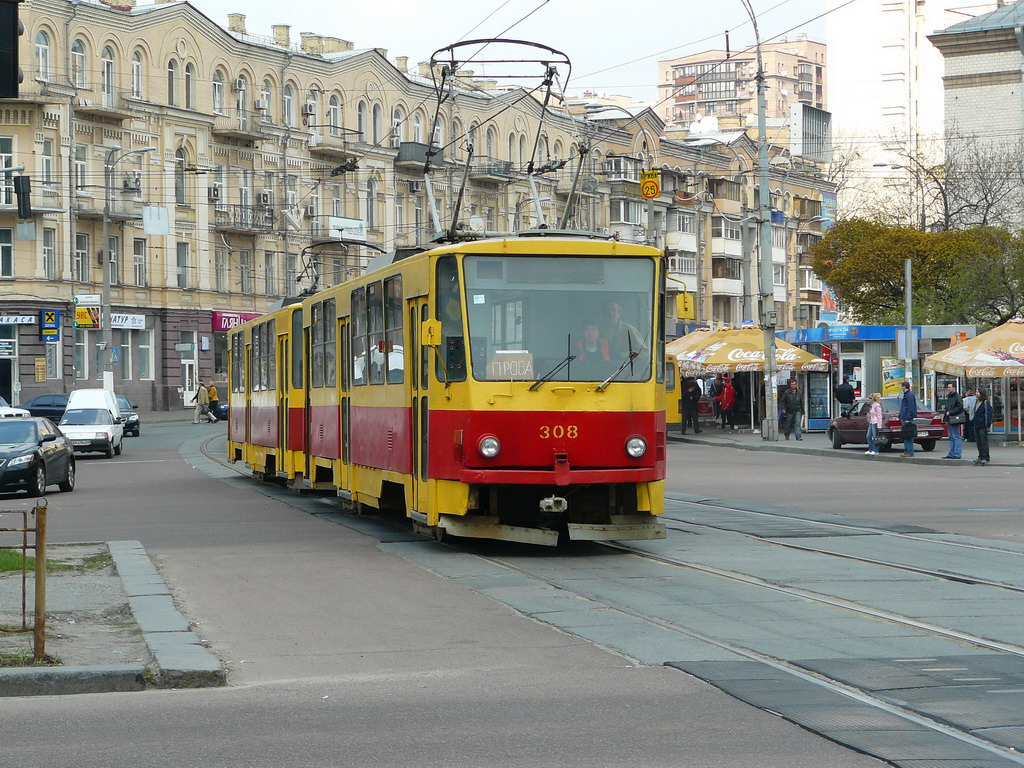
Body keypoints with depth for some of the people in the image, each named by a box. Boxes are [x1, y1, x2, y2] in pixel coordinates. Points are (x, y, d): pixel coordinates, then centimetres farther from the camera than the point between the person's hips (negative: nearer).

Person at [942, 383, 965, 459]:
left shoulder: (957, 397, -10)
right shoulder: (949, 397, 20)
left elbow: (960, 407, -18)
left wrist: (950, 413, -17)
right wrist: (945, 415, 15)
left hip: (954, 420, -10)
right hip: (949, 420, 10)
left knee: (956, 437, -7)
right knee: (951, 438, 12)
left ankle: (957, 454, -7)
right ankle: (951, 454, 16)